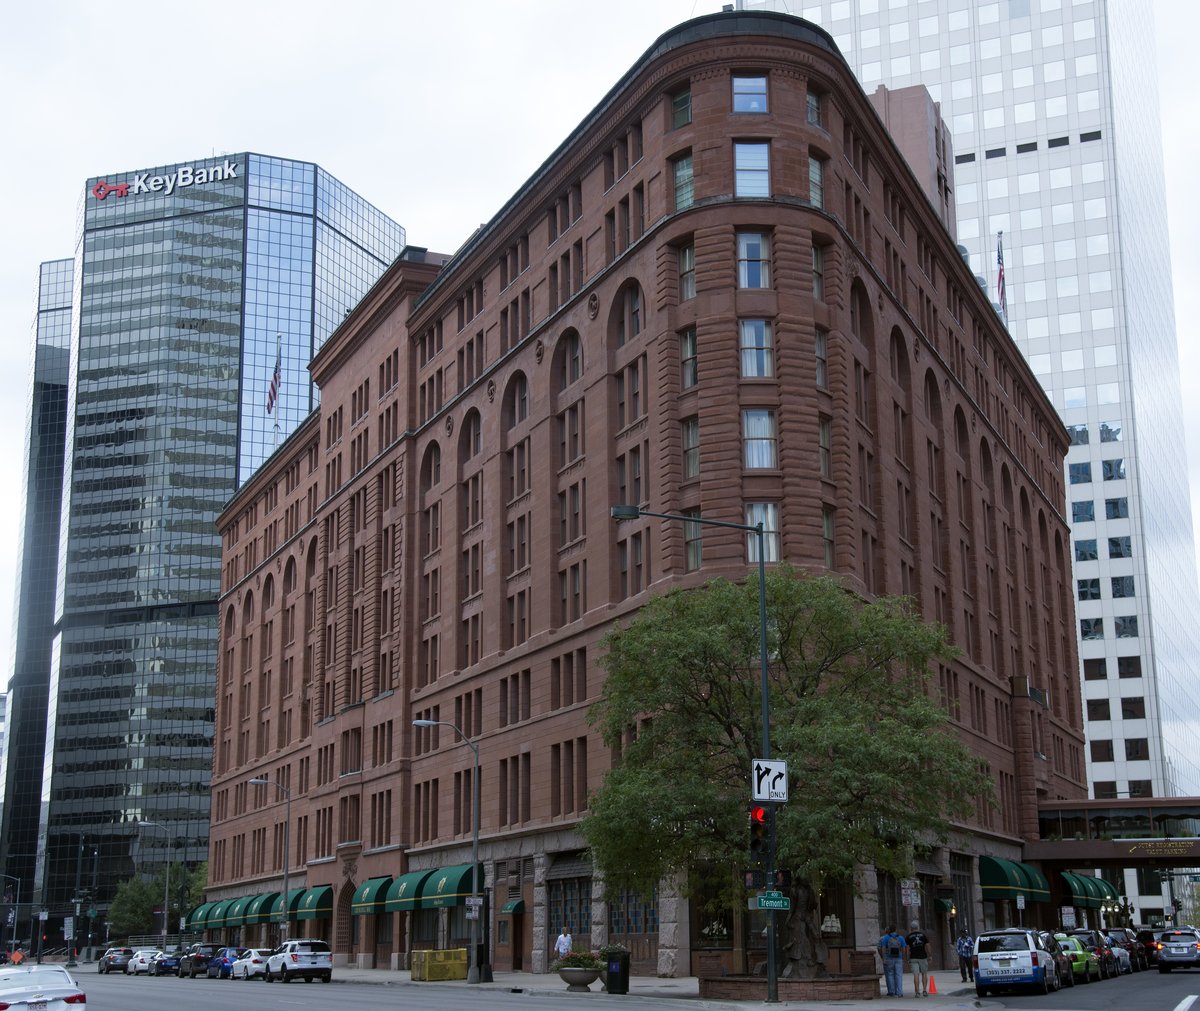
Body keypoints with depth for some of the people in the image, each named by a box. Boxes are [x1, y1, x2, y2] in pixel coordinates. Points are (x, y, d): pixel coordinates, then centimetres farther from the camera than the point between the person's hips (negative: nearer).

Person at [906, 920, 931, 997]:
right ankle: (924, 990, 2)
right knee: (924, 974, 11)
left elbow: (907, 949, -3)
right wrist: (929, 956, 7)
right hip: (923, 957, 1)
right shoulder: (923, 934, 5)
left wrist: (908, 959, 2)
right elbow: (927, 946, 1)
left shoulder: (908, 937, 3)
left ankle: (917, 992, -7)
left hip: (913, 958, -1)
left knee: (916, 975, -2)